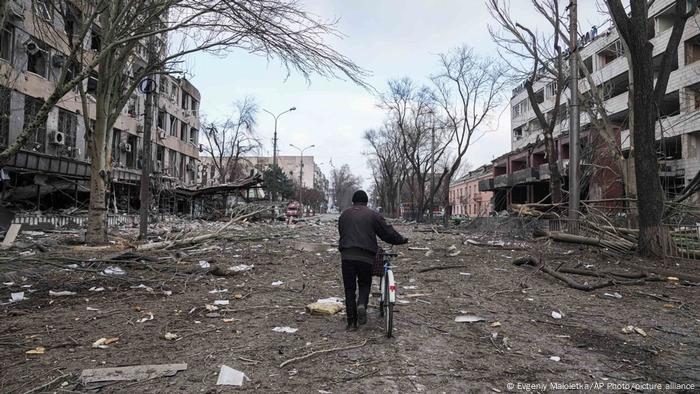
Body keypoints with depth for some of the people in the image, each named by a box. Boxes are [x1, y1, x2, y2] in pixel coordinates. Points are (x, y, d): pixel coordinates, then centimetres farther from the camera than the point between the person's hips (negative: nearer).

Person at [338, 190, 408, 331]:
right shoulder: (373, 215, 5)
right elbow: (388, 232, 6)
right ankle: (362, 305, -12)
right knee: (365, 285, 18)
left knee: (349, 289, 9)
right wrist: (402, 240, 21)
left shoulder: (344, 214, 14)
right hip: (366, 257, -1)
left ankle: (351, 323, 7)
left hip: (347, 256, 2)